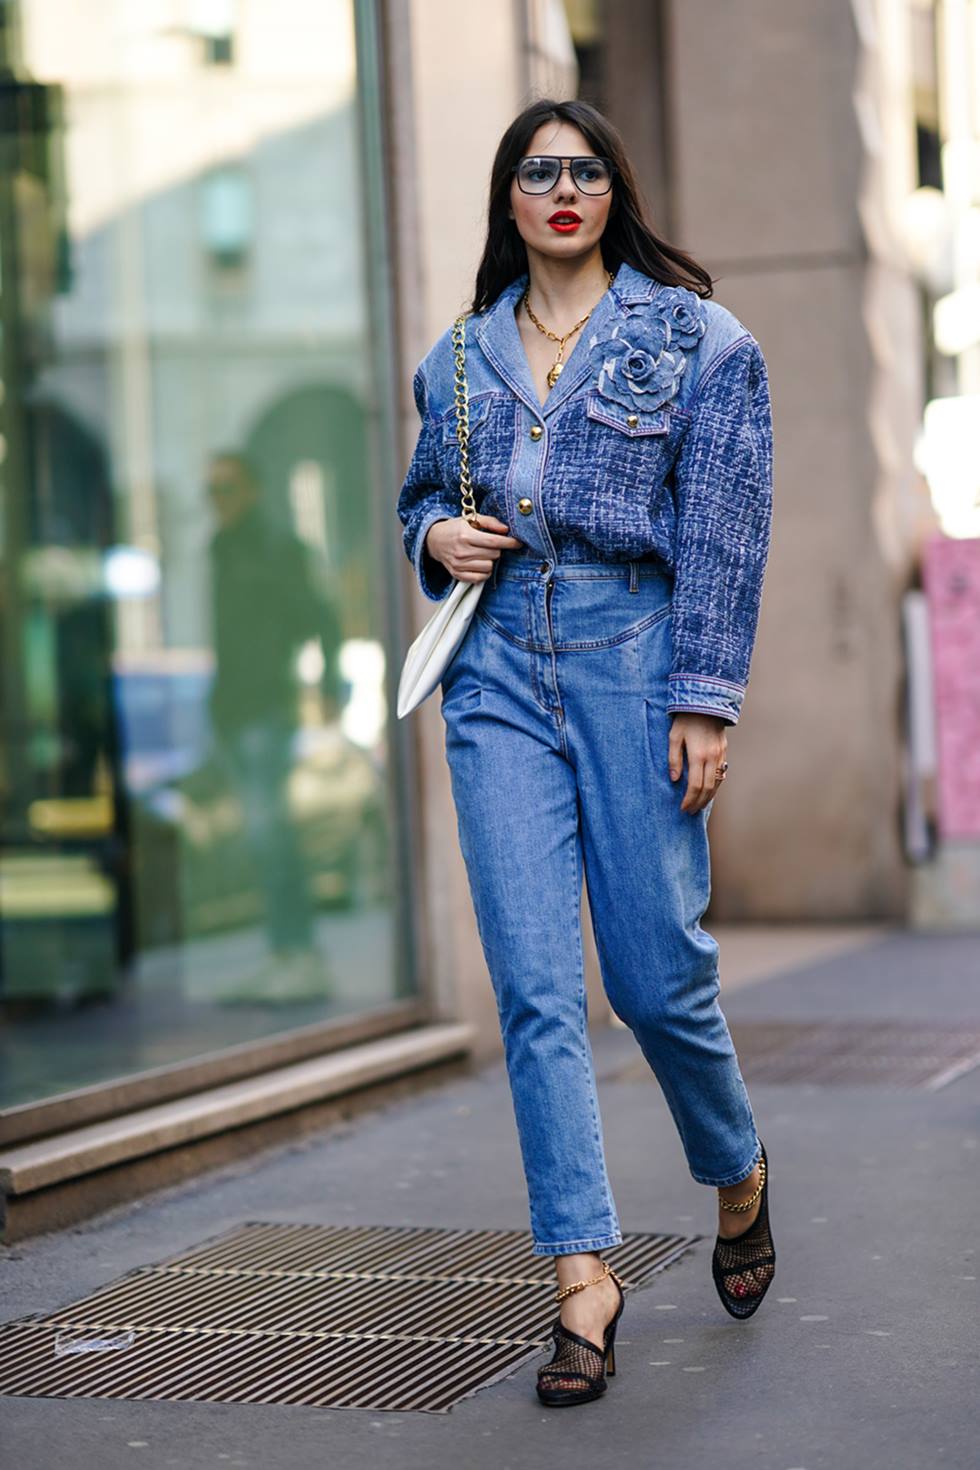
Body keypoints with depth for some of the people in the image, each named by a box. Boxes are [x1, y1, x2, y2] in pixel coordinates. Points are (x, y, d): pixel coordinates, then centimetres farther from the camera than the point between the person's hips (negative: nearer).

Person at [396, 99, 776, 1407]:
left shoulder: (697, 340, 3)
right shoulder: (460, 356, 15)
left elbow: (725, 535, -2)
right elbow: (423, 489, 28)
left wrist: (705, 701, -9)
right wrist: (434, 534, 3)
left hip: (634, 660, -3)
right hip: (499, 671, 3)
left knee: (656, 976, 1)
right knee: (535, 987, -5)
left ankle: (738, 1177, 31)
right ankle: (585, 1277, -2)